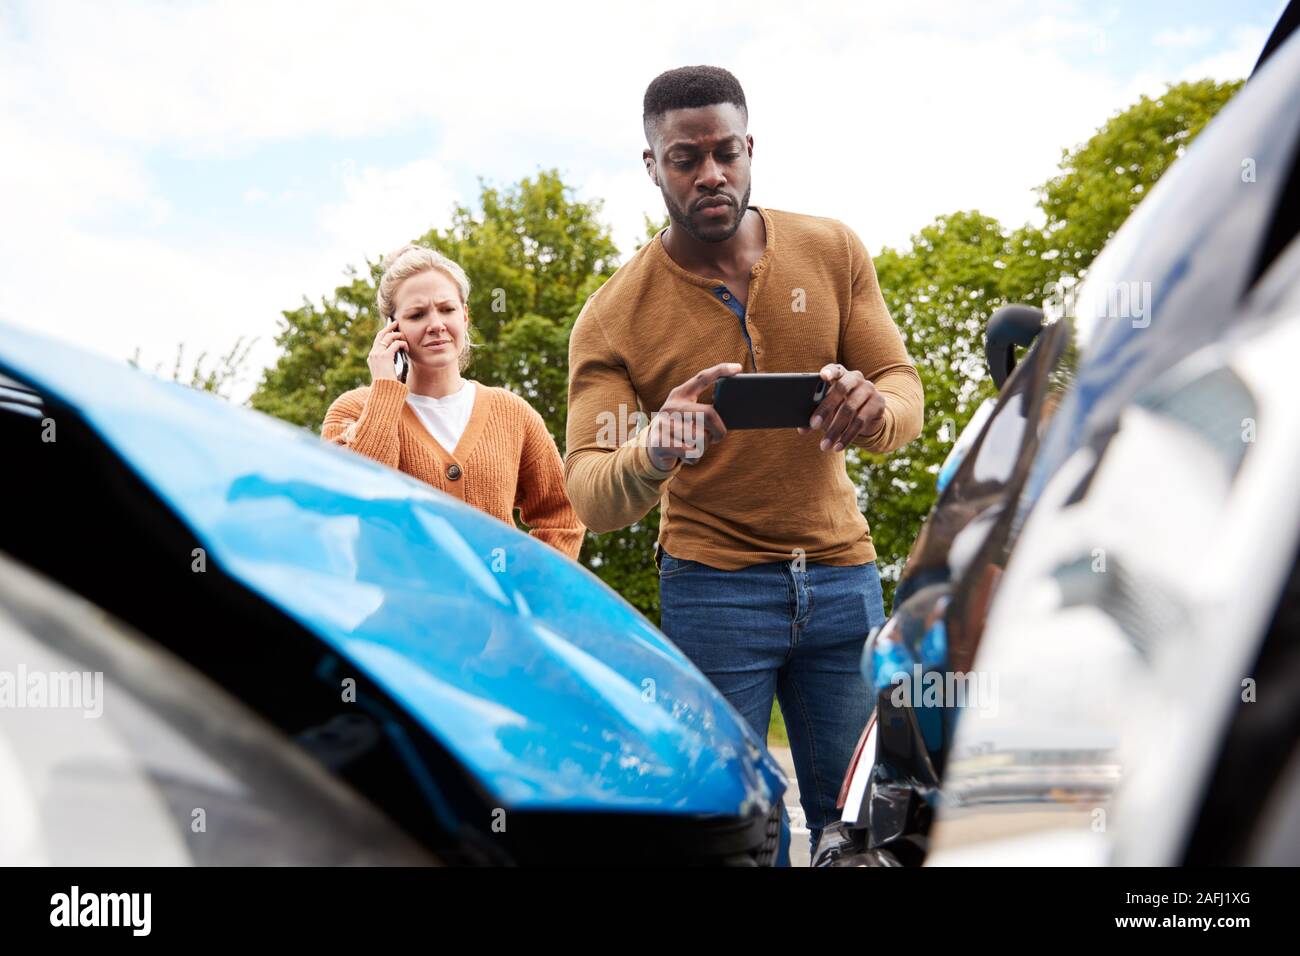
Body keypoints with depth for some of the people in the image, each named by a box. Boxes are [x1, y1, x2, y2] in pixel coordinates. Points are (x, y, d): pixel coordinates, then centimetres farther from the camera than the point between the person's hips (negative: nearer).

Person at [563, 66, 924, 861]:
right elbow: (587, 495, -13)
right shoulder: (614, 317, -5)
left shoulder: (833, 252, 3)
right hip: (712, 584, -2)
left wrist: (874, 408, -25)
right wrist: (650, 457, -37)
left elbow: (905, 387, 1)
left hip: (844, 577, 2)